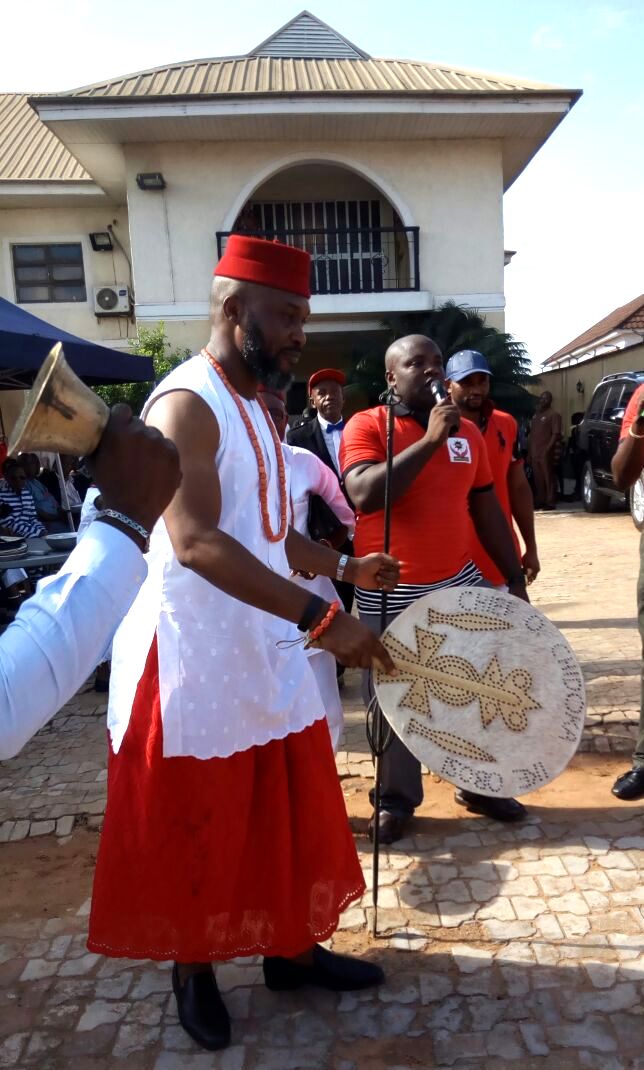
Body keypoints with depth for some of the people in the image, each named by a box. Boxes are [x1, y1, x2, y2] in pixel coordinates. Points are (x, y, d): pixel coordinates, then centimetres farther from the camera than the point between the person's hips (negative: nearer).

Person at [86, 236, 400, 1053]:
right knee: (194, 834, 11)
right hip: (193, 666, -9)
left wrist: (346, 567, 13)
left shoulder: (251, 406, 13)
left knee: (292, 815, 18)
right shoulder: (187, 404, -18)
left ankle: (291, 949, 38)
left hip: (267, 655, 9)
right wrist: (320, 617, -33)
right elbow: (197, 542, -30)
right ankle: (193, 969, 34)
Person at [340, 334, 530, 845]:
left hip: (460, 584, 5)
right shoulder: (366, 426, -8)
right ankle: (397, 799, 27)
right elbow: (366, 495, -25)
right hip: (388, 595, -4)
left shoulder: (467, 431, 7)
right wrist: (430, 440, -24)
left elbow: (487, 509, 12)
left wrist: (515, 578, 10)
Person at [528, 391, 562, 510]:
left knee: (549, 478, -6)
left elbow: (556, 434, -11)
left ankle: (550, 503, -5)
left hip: (546, 453, -7)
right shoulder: (536, 415, 21)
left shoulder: (553, 415, -2)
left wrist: (547, 449, -20)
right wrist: (529, 453, 15)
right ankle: (539, 501, 15)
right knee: (538, 479, 9)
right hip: (535, 453, 7)